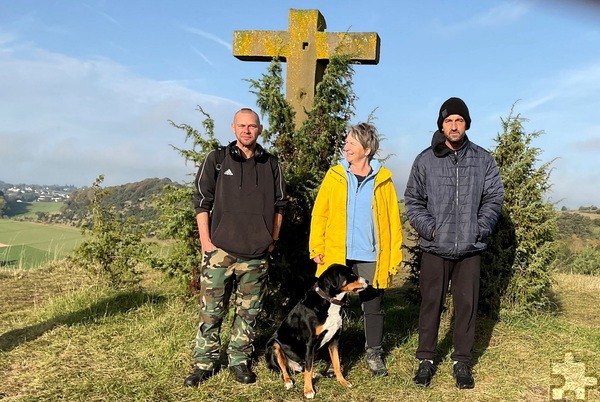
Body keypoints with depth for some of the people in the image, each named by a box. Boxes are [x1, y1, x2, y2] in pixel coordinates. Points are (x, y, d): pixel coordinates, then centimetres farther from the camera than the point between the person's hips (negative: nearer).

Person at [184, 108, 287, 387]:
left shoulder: (271, 164, 9)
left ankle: (240, 360, 22)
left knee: (249, 312, 9)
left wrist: (273, 240, 9)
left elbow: (279, 204, 14)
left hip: (257, 254, 2)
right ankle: (205, 362, 14)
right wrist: (206, 241, -6)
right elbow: (202, 202, 1)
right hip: (220, 251, -2)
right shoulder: (216, 160, 2)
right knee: (211, 311, 1)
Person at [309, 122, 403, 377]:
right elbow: (319, 214, 1)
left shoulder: (383, 179, 1)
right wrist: (317, 248, -6)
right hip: (338, 256, 0)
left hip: (372, 258, 0)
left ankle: (374, 354, 28)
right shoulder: (335, 176, 2)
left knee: (373, 307, 12)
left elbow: (393, 220, 1)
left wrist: (394, 257, -4)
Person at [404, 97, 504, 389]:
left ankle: (462, 362, 22)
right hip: (435, 248, -1)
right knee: (431, 303, 6)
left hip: (470, 248, 1)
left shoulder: (483, 160, 4)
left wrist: (481, 229, -6)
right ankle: (426, 359, 20)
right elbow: (413, 200, 5)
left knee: (467, 305, 7)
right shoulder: (425, 160, 2)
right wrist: (428, 227, -8)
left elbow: (494, 198, 6)